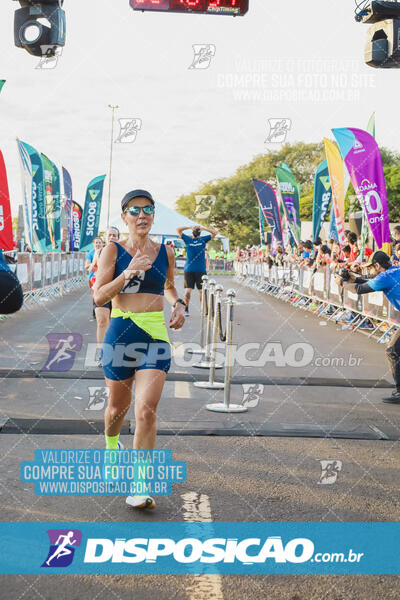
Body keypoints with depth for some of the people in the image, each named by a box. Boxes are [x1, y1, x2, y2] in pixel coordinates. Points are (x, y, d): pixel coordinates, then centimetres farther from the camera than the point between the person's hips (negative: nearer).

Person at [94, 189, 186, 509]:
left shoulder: (165, 252, 8)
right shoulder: (113, 250, 0)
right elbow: (99, 297, -7)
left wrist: (179, 305, 6)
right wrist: (128, 273, -18)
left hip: (156, 335, 1)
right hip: (121, 333, -1)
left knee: (147, 412, -12)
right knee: (118, 407, 15)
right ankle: (111, 448, 49)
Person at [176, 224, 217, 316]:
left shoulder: (188, 240, -1)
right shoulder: (203, 240, -3)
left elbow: (178, 230, 7)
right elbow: (215, 232, 5)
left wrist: (189, 227, 2)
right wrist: (204, 228, 0)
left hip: (189, 270, 0)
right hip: (201, 270, 0)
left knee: (188, 290, -1)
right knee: (202, 290, 6)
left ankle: (186, 310, -7)